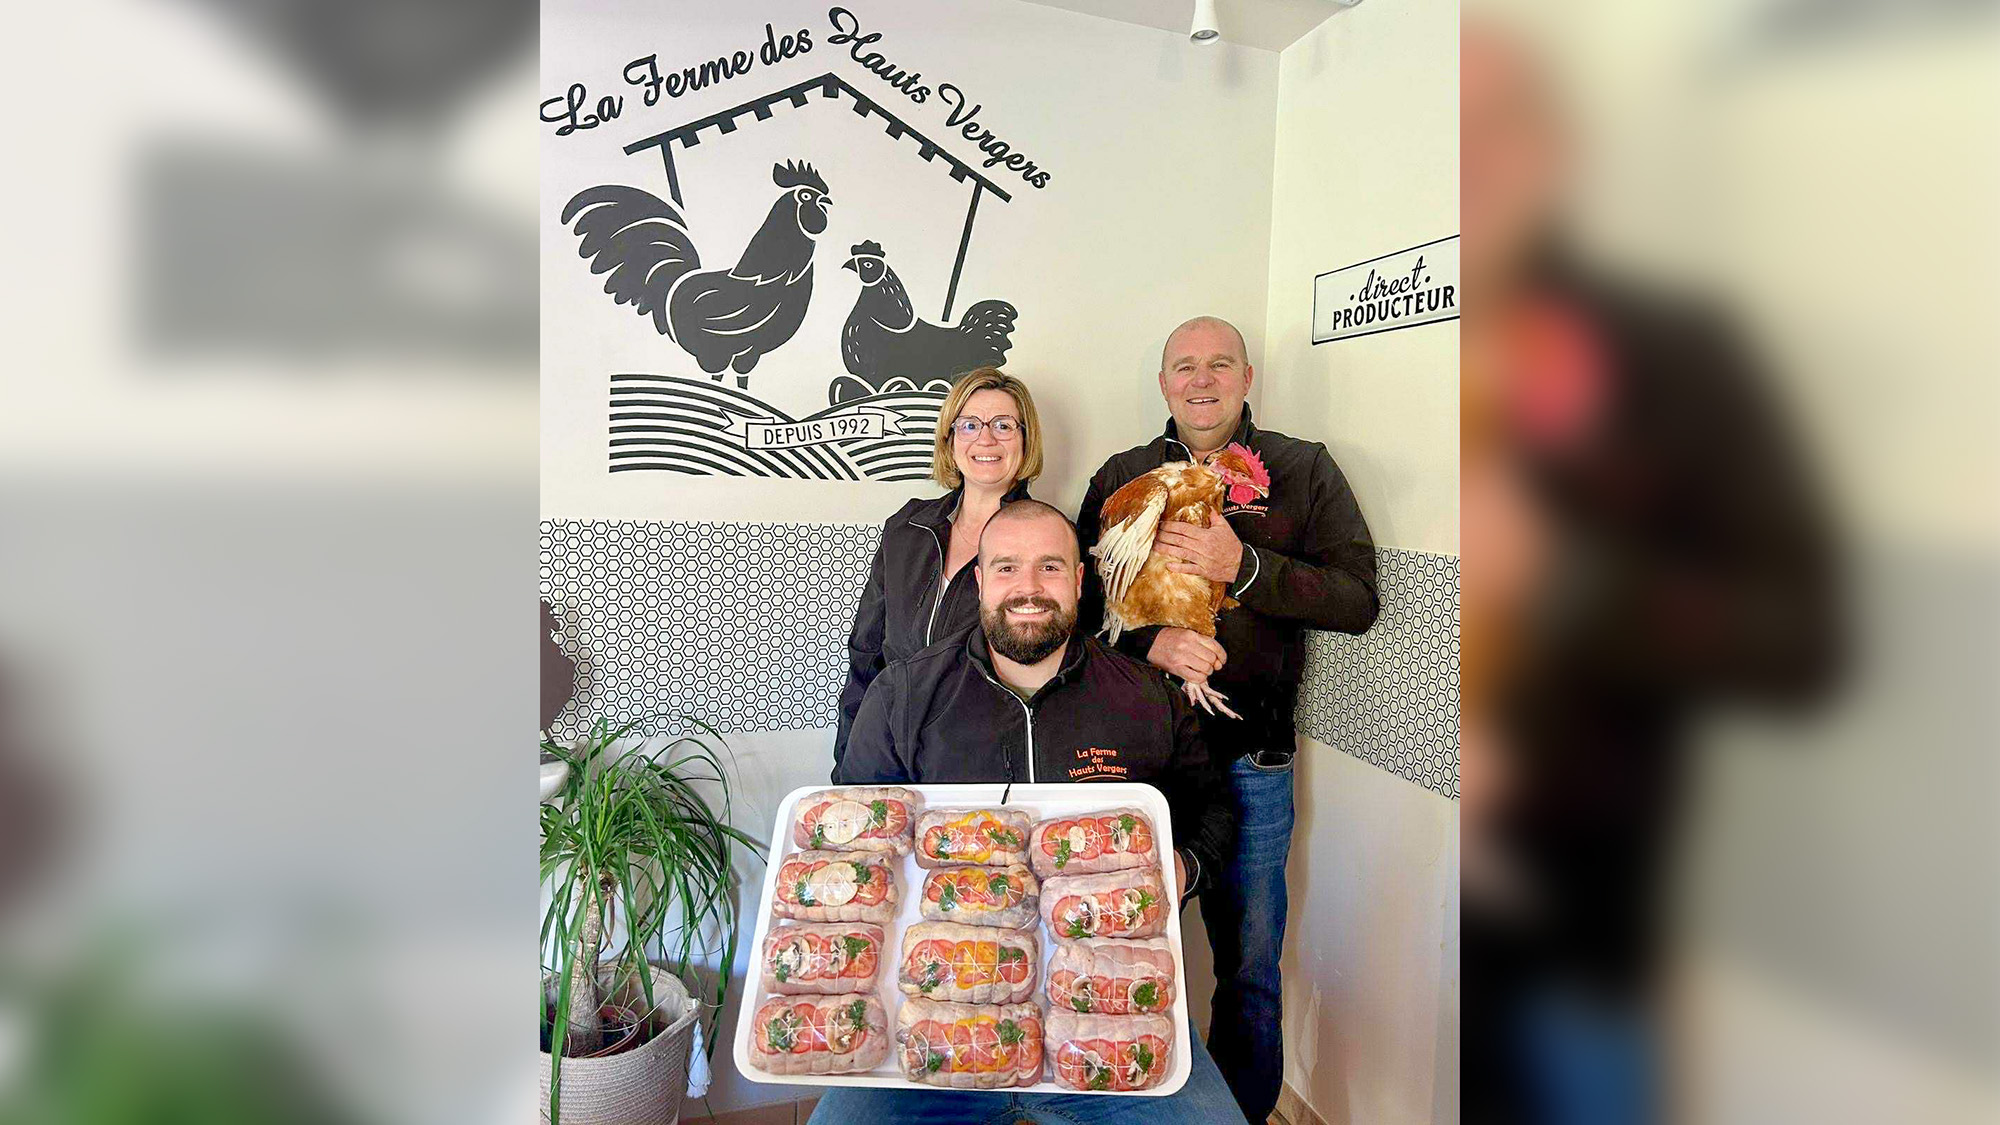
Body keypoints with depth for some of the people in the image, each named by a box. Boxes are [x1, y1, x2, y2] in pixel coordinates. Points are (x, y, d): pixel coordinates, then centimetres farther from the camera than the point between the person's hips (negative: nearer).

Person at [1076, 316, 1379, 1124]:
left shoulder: (1305, 471, 2)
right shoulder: (1122, 476, 8)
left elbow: (1358, 599, -6)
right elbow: (1082, 596, 4)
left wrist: (1242, 565, -19)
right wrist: (1150, 641, -15)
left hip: (1249, 760, -1)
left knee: (1249, 970, 11)